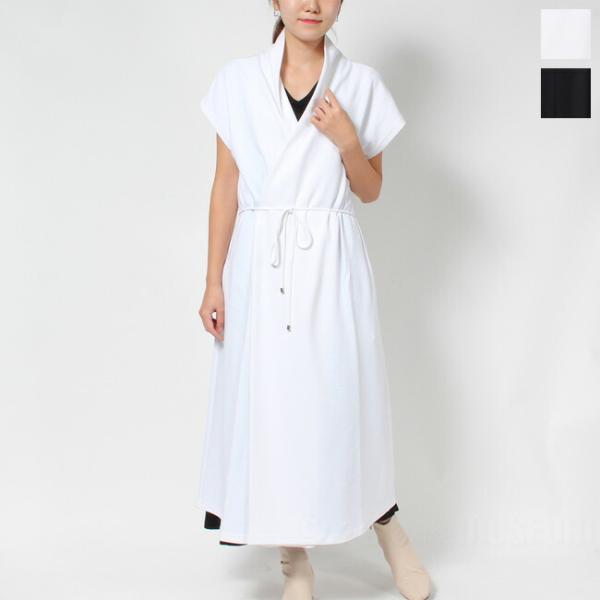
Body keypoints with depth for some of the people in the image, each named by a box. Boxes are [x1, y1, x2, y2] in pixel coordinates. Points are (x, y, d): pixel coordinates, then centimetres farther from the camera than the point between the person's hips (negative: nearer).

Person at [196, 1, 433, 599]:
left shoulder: (360, 84, 5)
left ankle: (387, 528, 29)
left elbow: (370, 190, 9)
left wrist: (347, 141, -10)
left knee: (341, 402, 3)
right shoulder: (237, 81, 5)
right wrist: (213, 282, 1)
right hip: (259, 264, 1)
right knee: (267, 407, 3)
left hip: (332, 264, 0)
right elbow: (226, 186, 5)